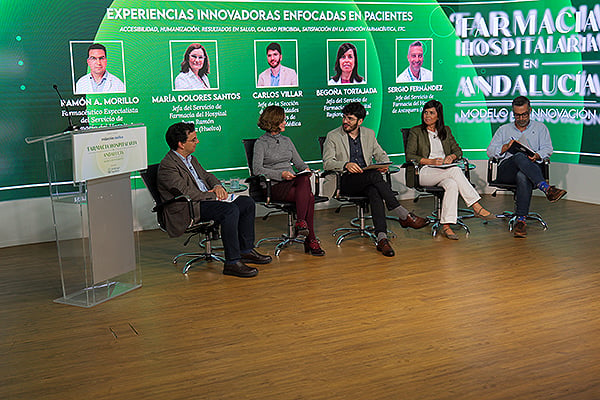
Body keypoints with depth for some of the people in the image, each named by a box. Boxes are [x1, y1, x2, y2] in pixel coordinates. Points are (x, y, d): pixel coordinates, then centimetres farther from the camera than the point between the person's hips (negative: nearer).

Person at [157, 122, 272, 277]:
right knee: (231, 210, -31)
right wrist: (214, 196, -15)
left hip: (206, 199, 10)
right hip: (188, 210, -10)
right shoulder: (167, 166, -14)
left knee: (247, 202, 0)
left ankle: (246, 250, 7)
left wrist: (217, 186, 4)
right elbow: (187, 193, -21)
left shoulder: (191, 159, 17)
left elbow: (207, 175, 27)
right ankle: (232, 262, -30)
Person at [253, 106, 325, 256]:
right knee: (309, 197, -31)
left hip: (292, 182, 5)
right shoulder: (261, 143, 3)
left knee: (304, 179, -34)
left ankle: (300, 222, -34)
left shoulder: (286, 141, 22)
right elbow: (257, 169, -10)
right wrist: (281, 174, -20)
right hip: (275, 187, -5)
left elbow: (298, 162, 24)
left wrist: (305, 169, -1)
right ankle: (311, 240, -32)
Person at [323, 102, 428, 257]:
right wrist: (346, 165, -25)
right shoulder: (333, 136, 4)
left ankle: (381, 238, -45)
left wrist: (384, 164, -7)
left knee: (374, 191, -34)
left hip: (367, 180, 3)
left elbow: (381, 155, 18)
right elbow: (327, 163, -6)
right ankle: (404, 216, -35)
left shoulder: (369, 134, 16)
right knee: (374, 175, -34)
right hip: (346, 182, -3)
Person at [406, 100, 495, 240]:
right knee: (456, 170, -32)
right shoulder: (416, 131, 8)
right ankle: (477, 207, -34)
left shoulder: (446, 130, 21)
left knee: (452, 185, -34)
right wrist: (430, 161, -15)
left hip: (445, 173, 4)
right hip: (425, 173, -4)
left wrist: (452, 156, -9)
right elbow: (409, 156, -2)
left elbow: (458, 150, 17)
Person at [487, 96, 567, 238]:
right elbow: (490, 151, 14)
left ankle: (521, 220, -46)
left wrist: (537, 156, -14)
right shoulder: (504, 130, 24)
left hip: (532, 168, 0)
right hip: (506, 171, 0)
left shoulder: (540, 128, 23)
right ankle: (547, 189, -52)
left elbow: (548, 149, 9)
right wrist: (506, 147, -6)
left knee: (523, 177, -40)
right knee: (520, 157, -37)